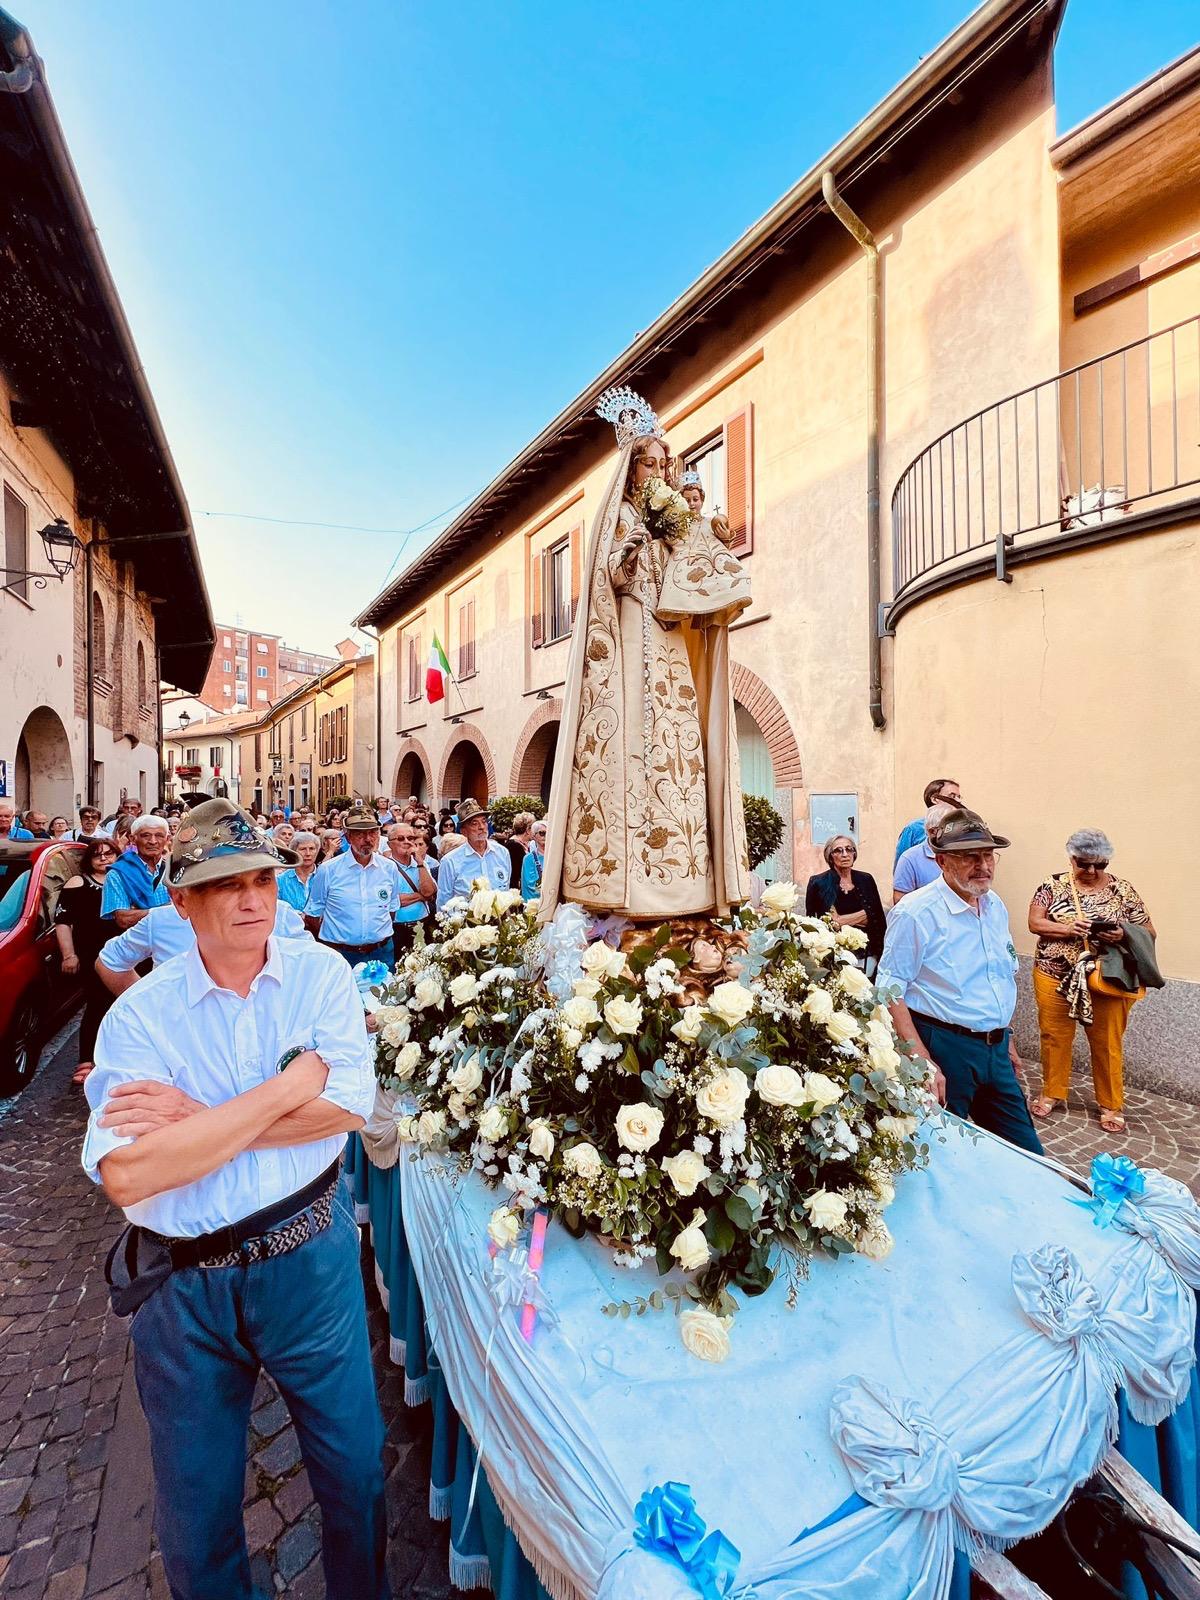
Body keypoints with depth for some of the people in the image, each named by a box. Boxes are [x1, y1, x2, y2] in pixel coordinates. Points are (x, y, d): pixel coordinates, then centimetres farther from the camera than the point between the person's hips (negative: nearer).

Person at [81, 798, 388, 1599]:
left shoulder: (321, 974, -11)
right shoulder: (139, 1014, -13)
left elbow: (349, 1105, -20)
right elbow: (126, 1173, -24)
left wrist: (198, 1118, -22)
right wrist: (285, 1090, -24)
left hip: (313, 1260, 1)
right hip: (184, 1284, -1)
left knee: (354, 1466, 22)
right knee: (197, 1508, 22)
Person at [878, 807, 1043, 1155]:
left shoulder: (996, 907, 7)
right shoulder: (916, 913, -18)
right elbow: (890, 994, -20)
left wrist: (1006, 1041, 22)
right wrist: (923, 1062, -23)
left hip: (996, 1050, 7)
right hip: (944, 1048, -7)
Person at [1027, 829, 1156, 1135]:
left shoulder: (1123, 890, -1)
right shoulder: (1053, 885, -2)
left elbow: (1148, 932, 1)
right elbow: (1034, 923, -6)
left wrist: (1123, 934, -20)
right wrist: (1067, 929, -23)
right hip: (1054, 976, 0)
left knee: (1107, 1043, 9)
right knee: (1054, 1037, 11)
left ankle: (1111, 1105, 27)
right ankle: (1051, 1093, 27)